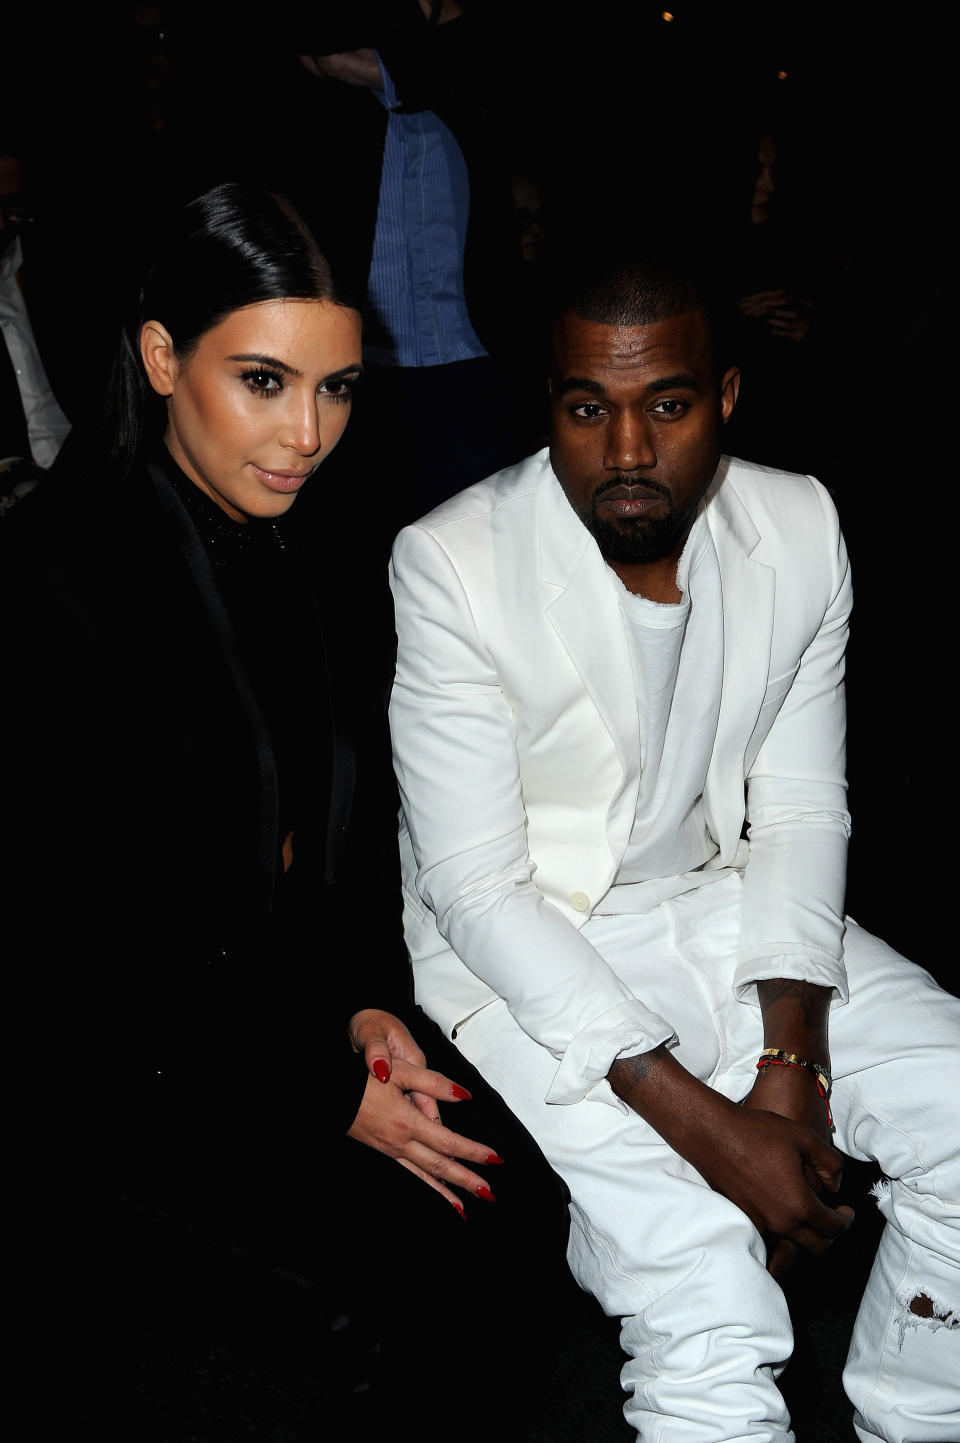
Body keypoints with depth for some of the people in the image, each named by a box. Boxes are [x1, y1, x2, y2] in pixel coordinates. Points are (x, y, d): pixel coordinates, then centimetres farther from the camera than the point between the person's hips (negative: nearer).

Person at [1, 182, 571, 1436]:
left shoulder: (325, 547, 2)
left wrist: (365, 1002, -5)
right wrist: (322, 1089, -17)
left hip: (302, 993, 6)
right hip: (108, 1051, -6)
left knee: (528, 1204, -9)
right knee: (441, 1252, -17)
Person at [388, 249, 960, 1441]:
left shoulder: (801, 528, -6)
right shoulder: (450, 564, -20)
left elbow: (800, 811, 0)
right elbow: (479, 888, -20)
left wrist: (793, 1056, -13)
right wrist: (703, 1124, -24)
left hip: (717, 896, 5)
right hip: (522, 946, -5)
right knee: (710, 1315, -22)